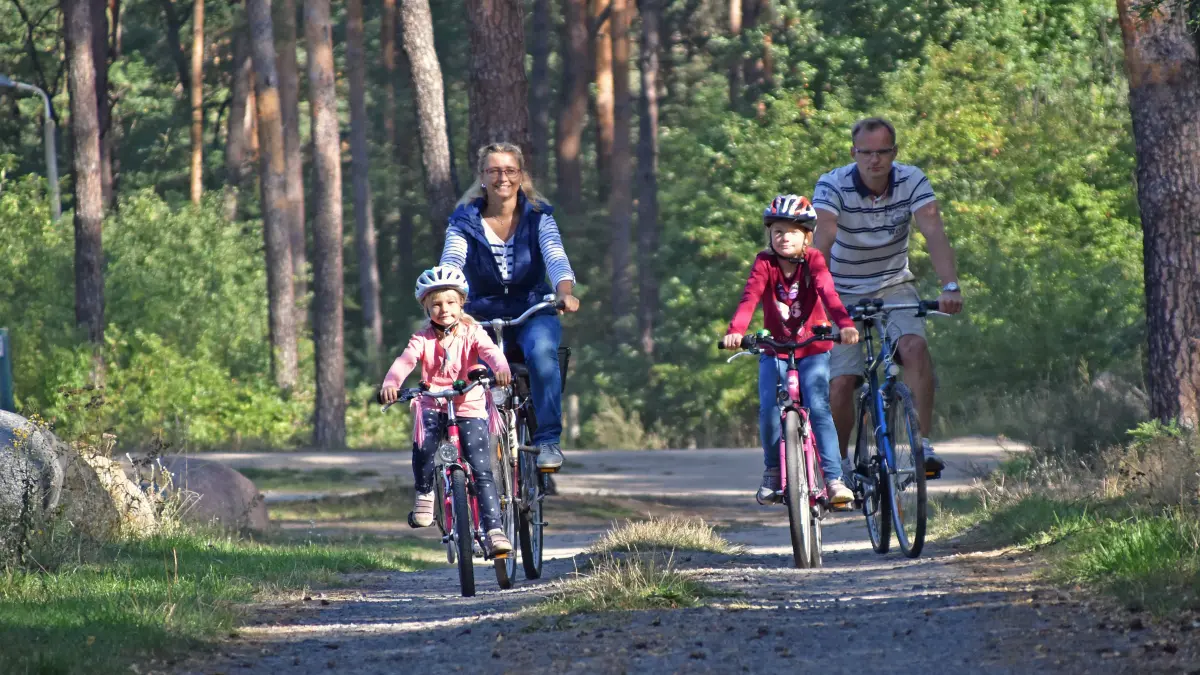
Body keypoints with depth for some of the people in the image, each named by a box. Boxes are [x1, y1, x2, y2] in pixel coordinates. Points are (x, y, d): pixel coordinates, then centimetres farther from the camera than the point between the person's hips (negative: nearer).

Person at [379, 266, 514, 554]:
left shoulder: (472, 334, -3)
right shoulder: (423, 339, -2)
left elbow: (490, 351, -22)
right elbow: (404, 361, -18)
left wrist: (501, 369, -46)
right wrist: (390, 384, -40)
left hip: (469, 408, -1)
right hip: (432, 405, 1)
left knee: (482, 471, -10)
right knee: (423, 446, -28)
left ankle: (494, 530, -9)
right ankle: (424, 493, 1)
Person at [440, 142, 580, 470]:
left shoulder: (538, 217, -1)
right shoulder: (465, 221, 0)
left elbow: (555, 258, -16)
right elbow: (450, 262, -16)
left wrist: (565, 293, -38)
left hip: (533, 311, -1)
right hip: (483, 315, 1)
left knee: (542, 351, -34)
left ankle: (548, 439, -27)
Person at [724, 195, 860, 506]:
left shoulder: (813, 261, -11)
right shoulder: (765, 263, -11)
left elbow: (828, 293, -27)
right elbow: (750, 297, -27)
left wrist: (845, 324, -46)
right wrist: (735, 331, -45)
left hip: (813, 350, -1)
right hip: (775, 350, 1)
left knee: (818, 408, -18)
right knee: (768, 410, -15)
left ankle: (834, 479, -17)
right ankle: (773, 472, 9)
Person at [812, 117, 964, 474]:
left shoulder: (912, 181, -14)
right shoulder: (832, 186, -20)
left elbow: (934, 233, -26)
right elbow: (822, 242, -33)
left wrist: (950, 286, -42)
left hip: (894, 287, 1)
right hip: (844, 294, -1)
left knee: (914, 348, -28)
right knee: (840, 384, -12)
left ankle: (922, 445, -25)